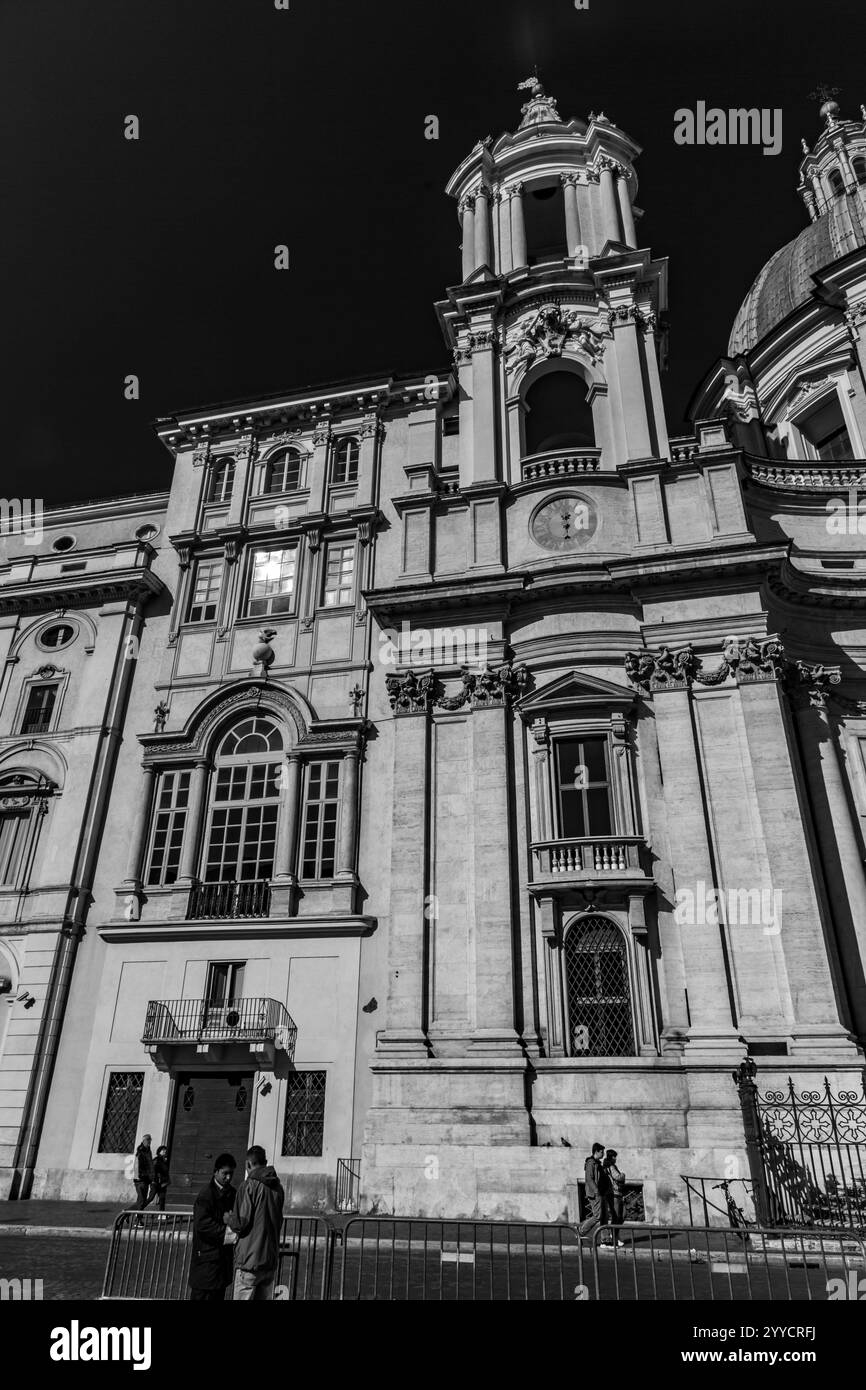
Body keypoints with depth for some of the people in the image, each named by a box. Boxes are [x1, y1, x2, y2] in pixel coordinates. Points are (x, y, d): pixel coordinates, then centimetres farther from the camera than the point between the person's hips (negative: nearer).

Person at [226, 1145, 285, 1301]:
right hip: (271, 1258, 6)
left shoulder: (249, 1185, -10)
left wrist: (228, 1219, 7)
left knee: (243, 1297, 1)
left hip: (249, 1259, -6)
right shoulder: (278, 1187, 9)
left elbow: (240, 1223, -13)